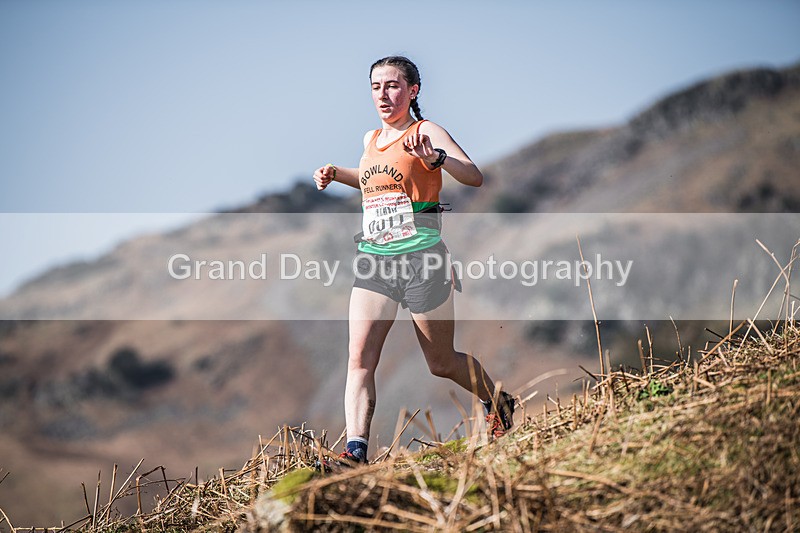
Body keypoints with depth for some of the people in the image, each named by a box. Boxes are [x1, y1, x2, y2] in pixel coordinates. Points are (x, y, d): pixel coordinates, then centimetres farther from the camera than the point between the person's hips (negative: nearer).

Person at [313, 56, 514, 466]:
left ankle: (498, 403, 35)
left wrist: (434, 158, -36)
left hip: (421, 259, -5)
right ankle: (355, 450, -16)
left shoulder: (426, 132, -5)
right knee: (359, 358, -12)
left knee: (442, 364, 8)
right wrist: (336, 174, 20)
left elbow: (474, 177, -18)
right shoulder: (371, 139, 15)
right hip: (374, 261, 6)